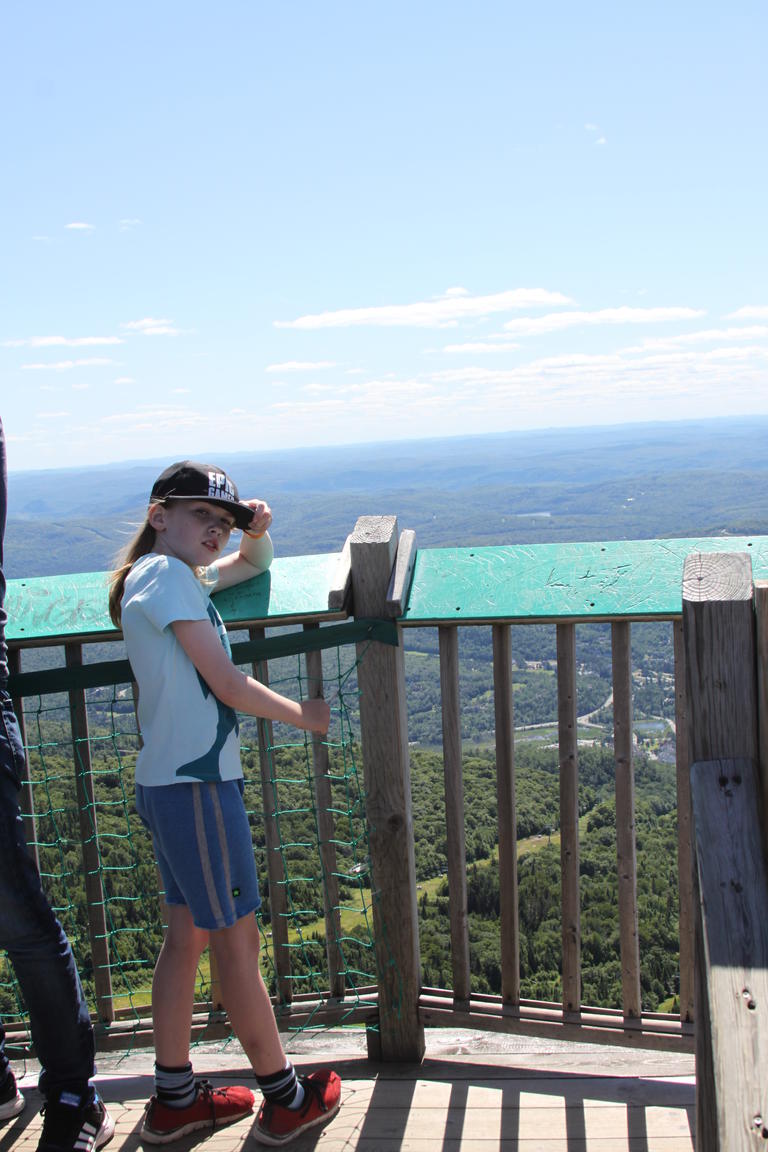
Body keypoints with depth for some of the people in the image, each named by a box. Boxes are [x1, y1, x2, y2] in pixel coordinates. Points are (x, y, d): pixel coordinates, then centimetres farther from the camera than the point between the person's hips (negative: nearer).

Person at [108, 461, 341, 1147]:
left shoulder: (181, 575, 14)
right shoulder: (164, 574, -14)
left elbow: (252, 565, 31)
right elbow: (227, 684, -16)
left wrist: (257, 531, 8)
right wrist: (304, 716, -2)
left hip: (171, 783, 9)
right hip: (195, 786, -9)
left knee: (187, 936, 16)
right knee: (238, 942, 2)